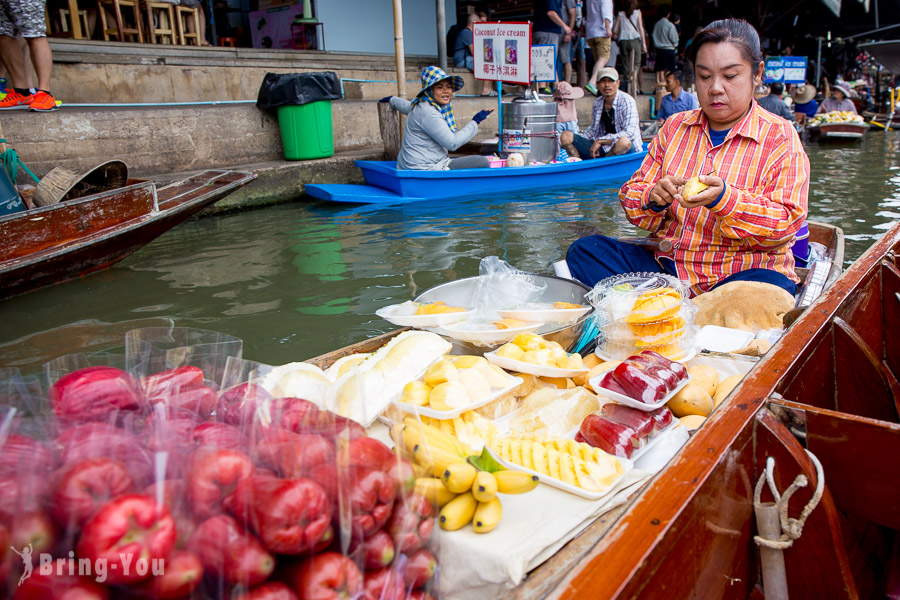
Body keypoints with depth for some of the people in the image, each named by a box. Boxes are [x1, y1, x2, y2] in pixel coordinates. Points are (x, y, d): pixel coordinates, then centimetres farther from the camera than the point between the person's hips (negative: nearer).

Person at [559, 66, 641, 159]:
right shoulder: (598, 102, 9)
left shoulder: (627, 101, -10)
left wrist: (600, 141, -22)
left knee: (624, 141, -42)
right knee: (566, 136, -6)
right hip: (602, 148, 5)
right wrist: (578, 142, 5)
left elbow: (630, 132, -22)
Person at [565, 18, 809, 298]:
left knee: (770, 287, -38)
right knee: (585, 250, -15)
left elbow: (787, 223, -9)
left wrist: (723, 198, -26)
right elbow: (631, 195, 11)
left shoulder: (780, 137, 1)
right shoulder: (675, 127, 13)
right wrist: (654, 199, -14)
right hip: (667, 265, 4)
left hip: (745, 272, -3)